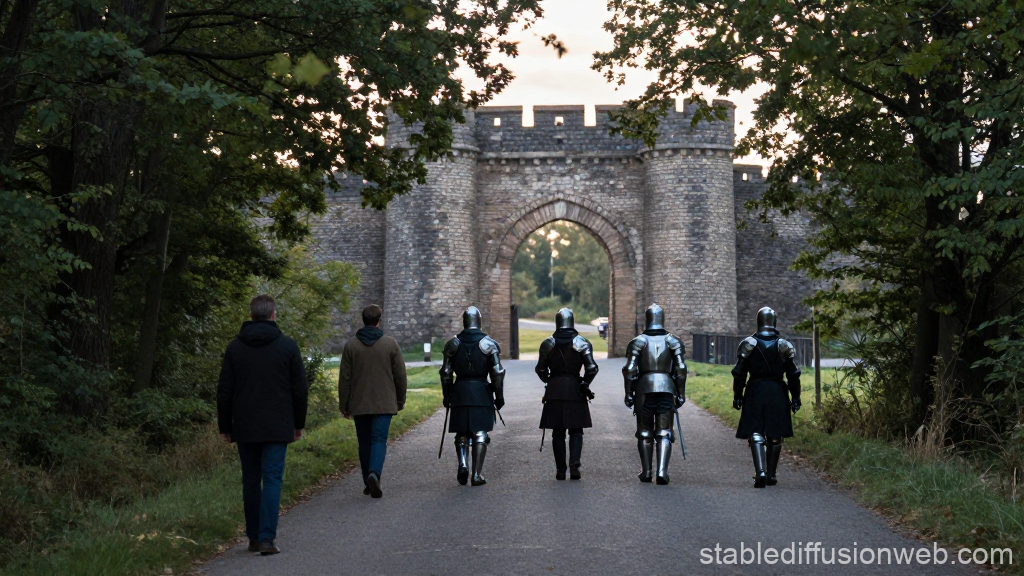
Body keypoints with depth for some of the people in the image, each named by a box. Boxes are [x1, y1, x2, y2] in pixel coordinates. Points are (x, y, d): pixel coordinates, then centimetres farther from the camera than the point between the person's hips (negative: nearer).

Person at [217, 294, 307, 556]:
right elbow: (300, 389, 1)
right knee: (272, 479, -3)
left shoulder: (234, 347, 3)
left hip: (245, 428, 2)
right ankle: (267, 537, -13)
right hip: (277, 427, -2)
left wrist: (225, 427, 12)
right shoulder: (288, 346, -1)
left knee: (251, 481, 11)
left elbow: (224, 392, 4)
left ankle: (254, 537, 16)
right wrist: (299, 424, 11)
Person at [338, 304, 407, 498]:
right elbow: (400, 375, 2)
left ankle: (368, 483, 15)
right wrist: (400, 400, 14)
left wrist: (344, 405, 8)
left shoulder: (350, 345, 0)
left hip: (359, 404, 1)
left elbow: (344, 378, 1)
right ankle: (374, 473, -26)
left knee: (364, 443, 11)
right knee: (379, 440, -3)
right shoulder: (391, 344, -2)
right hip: (384, 403, -1)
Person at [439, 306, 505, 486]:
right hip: (482, 391, -1)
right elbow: (497, 373, -4)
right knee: (480, 433, 4)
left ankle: (463, 463, -10)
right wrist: (499, 396, 4)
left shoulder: (452, 344, 4)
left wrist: (446, 396, 12)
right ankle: (477, 474, 2)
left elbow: (446, 373, 4)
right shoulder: (489, 344, -2)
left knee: (461, 432, 12)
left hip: (460, 391, 1)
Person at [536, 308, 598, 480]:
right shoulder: (582, 343, -2)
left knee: (558, 432, 8)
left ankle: (560, 470, 7)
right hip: (575, 390, -1)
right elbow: (592, 368, -9)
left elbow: (540, 369, 1)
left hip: (554, 390, 1)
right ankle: (574, 464, -13)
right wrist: (585, 383, 6)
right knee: (576, 431, 5)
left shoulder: (547, 343, 2)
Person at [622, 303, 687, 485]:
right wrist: (681, 393, 5)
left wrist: (628, 393, 3)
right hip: (667, 388, 0)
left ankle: (646, 472, 15)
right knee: (664, 432, 2)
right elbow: (680, 369, -1)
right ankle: (662, 471, -12)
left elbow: (630, 369, -4)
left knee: (644, 432, 11)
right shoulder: (673, 341, 3)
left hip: (644, 389, 0)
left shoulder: (638, 341, 2)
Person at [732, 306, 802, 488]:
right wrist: (795, 398, 7)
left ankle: (760, 471, -19)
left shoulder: (748, 344, -3)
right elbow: (793, 375, 1)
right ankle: (771, 476, 17)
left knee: (756, 434, -1)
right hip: (778, 393, 1)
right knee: (775, 436, 11)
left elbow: (739, 373, -2)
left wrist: (738, 395, 5)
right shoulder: (785, 346, 0)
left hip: (755, 391, -1)